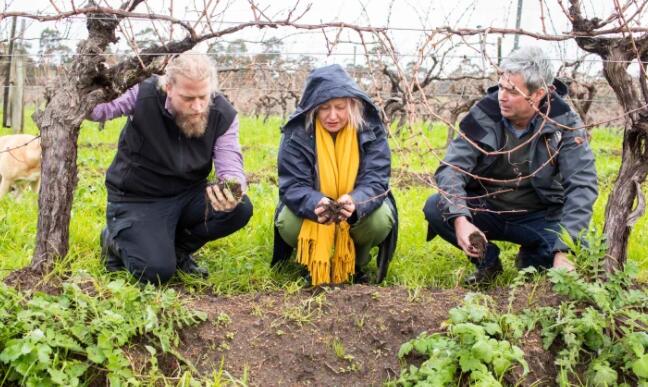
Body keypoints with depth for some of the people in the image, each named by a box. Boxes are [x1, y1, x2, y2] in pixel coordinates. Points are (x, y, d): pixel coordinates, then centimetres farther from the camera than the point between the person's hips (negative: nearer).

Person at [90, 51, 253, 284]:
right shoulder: (144, 97, -20)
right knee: (157, 271, -23)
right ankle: (116, 239, 13)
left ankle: (178, 249, 5)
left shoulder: (223, 115, -12)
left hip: (187, 196, 4)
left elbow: (230, 167, -19)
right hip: (137, 200, -4)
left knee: (241, 209, -22)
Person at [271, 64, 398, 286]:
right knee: (287, 224, -30)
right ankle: (314, 264, 5)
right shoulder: (296, 132, -18)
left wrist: (355, 203, -47)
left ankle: (357, 264, 4)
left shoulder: (371, 129, -16)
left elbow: (375, 180, -23)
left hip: (358, 211, 0)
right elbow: (293, 185, -22)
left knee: (381, 220, -31)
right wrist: (316, 204, -47)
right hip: (312, 210, 0)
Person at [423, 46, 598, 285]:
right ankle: (486, 259, 0)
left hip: (538, 218, -1)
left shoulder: (564, 123, -14)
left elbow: (582, 184, -19)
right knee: (435, 208, -25)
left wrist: (565, 249, -32)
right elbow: (452, 167, -19)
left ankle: (532, 260, 7)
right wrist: (460, 219, -38)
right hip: (485, 210, 1)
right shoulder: (484, 114, -13)